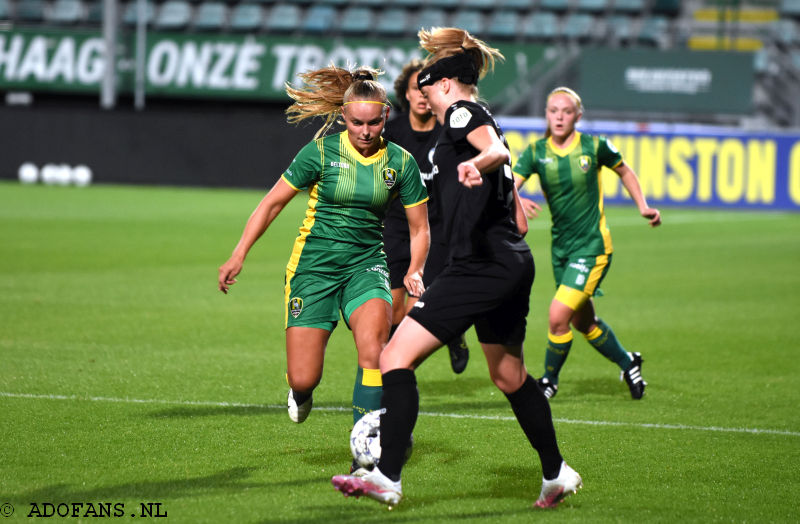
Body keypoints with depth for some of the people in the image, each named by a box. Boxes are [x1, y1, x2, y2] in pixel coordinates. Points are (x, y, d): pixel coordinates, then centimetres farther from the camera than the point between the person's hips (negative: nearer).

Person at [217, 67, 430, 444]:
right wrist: (239, 255, -5)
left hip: (366, 263, 1)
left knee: (373, 351, -28)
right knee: (303, 380, -5)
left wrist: (414, 272, -12)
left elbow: (420, 229, 5)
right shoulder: (321, 152, -8)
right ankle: (301, 393, 35)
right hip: (314, 266, -1)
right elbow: (272, 203, 0)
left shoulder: (400, 162, -2)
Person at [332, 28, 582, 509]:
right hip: (513, 265, 10)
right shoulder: (486, 124, 22)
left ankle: (387, 477, -19)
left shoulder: (462, 113, -4)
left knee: (397, 357, -13)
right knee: (510, 377, 25)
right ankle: (557, 474, 35)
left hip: (481, 267, -10)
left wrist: (476, 164, -49)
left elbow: (498, 150, -29)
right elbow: (519, 221, 24)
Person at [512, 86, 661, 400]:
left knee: (559, 315, -16)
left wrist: (643, 206, 3)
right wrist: (516, 201, -38)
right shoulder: (536, 152, -4)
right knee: (583, 322, 17)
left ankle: (549, 380, 5)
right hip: (561, 246, 5)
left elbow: (624, 172, 12)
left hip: (593, 246, -5)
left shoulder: (595, 147, -8)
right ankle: (628, 364, 42)